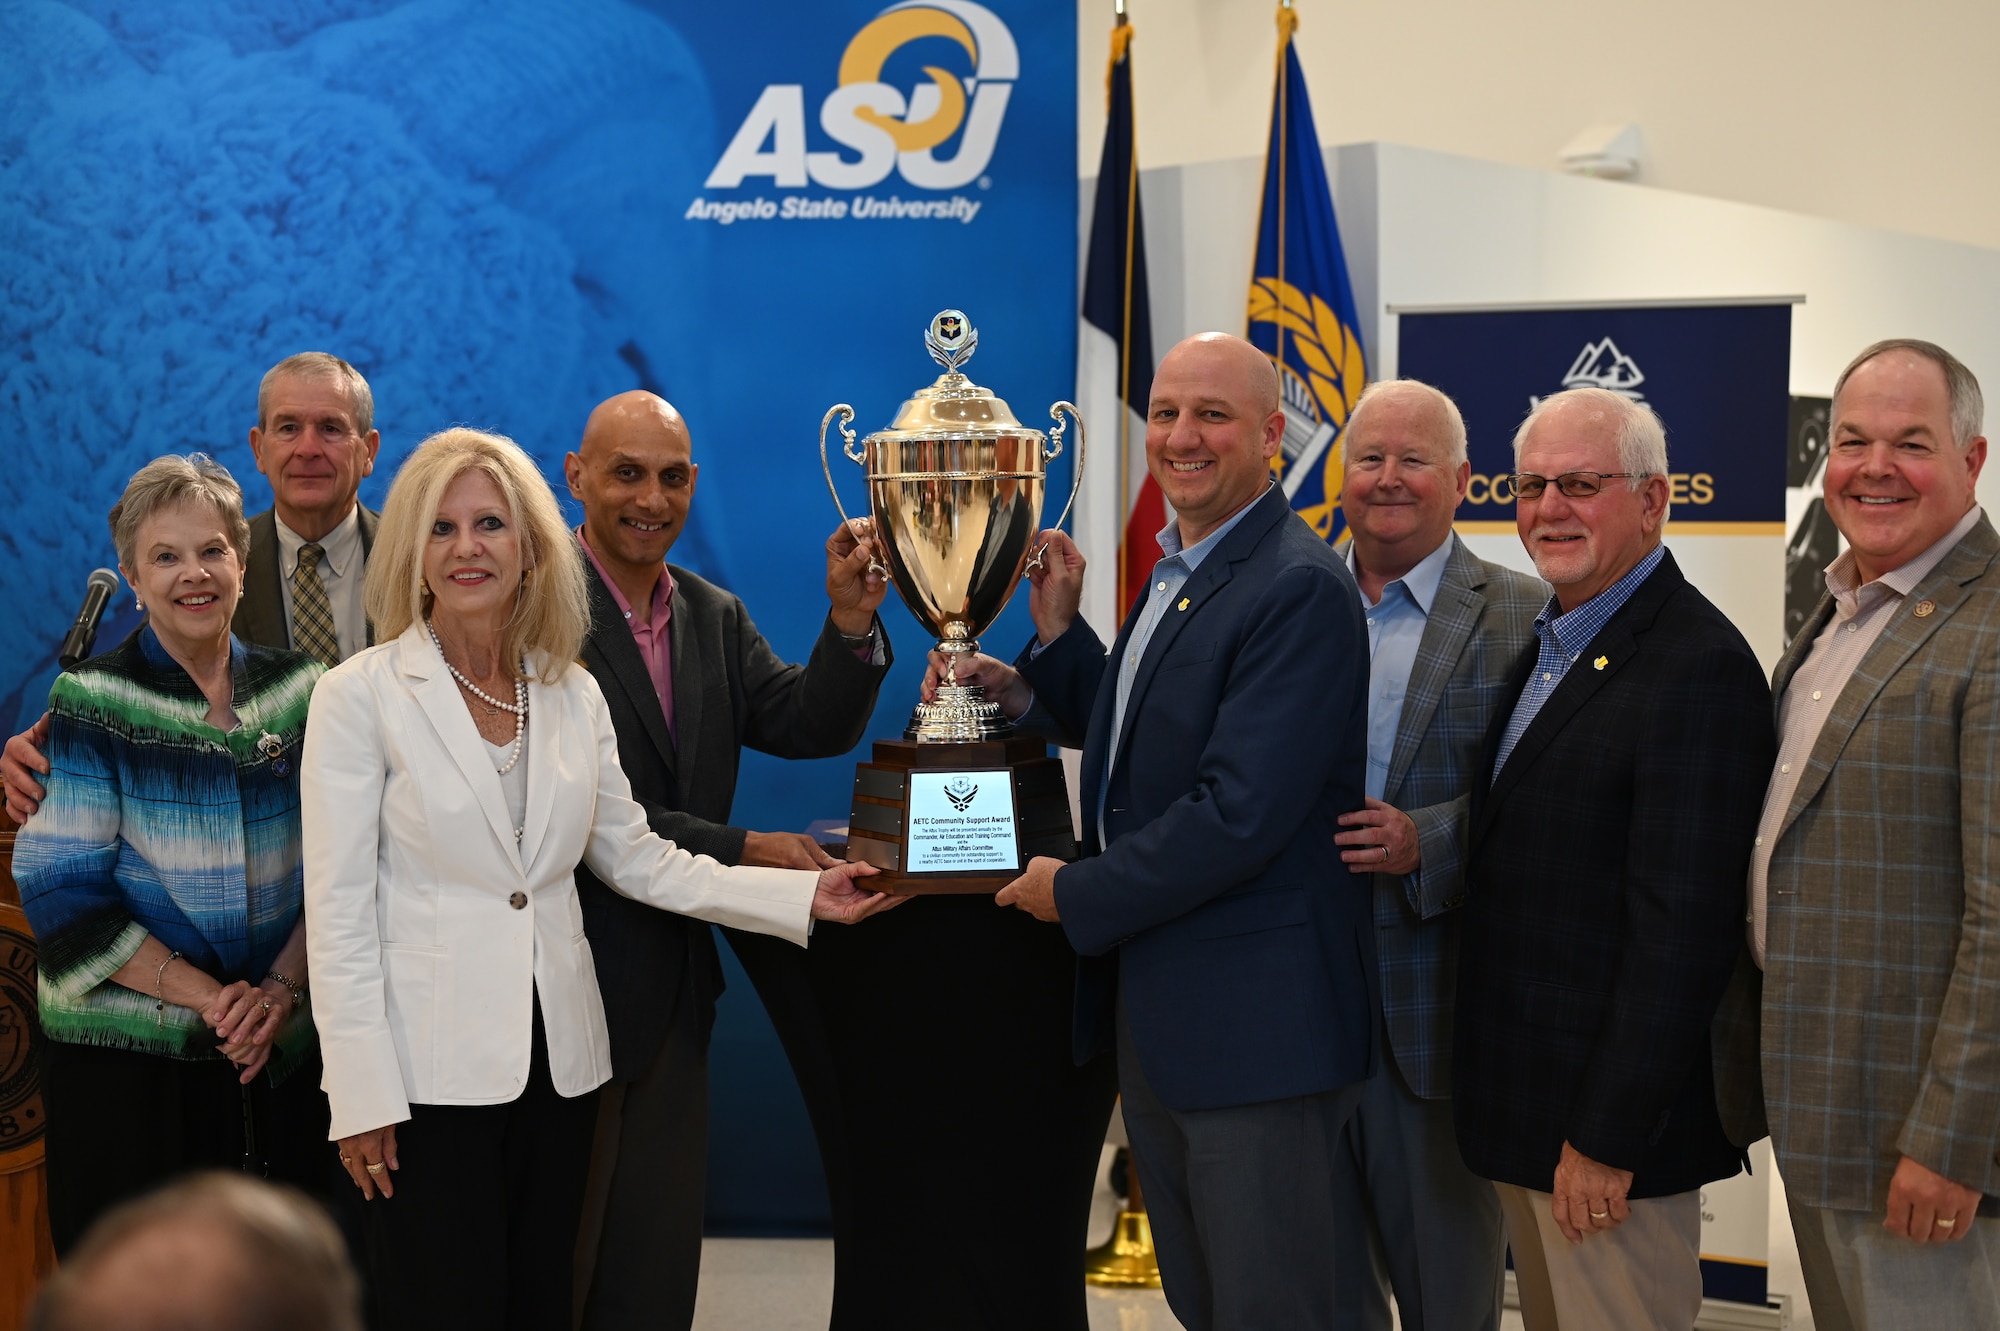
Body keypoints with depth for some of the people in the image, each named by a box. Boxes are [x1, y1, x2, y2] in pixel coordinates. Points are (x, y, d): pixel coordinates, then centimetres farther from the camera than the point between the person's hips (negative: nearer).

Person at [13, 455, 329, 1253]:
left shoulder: (300, 693, 7)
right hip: (125, 1059, -3)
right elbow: (63, 888, -9)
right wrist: (205, 997, -14)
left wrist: (282, 986, -9)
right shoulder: (90, 704, -4)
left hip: (282, 1051, 3)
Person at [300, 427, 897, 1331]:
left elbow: (637, 859, 11)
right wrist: (362, 1097, -12)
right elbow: (338, 908, -8)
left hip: (556, 1065, 5)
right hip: (428, 1075, -4)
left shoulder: (573, 695, 7)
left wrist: (802, 896, 3)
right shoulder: (360, 696, -6)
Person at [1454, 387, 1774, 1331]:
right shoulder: (1546, 642, 12)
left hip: (1610, 1113, -9)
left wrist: (1607, 1138, -21)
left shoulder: (1699, 666, -18)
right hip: (1520, 1109, 9)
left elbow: (1680, 931, -22)